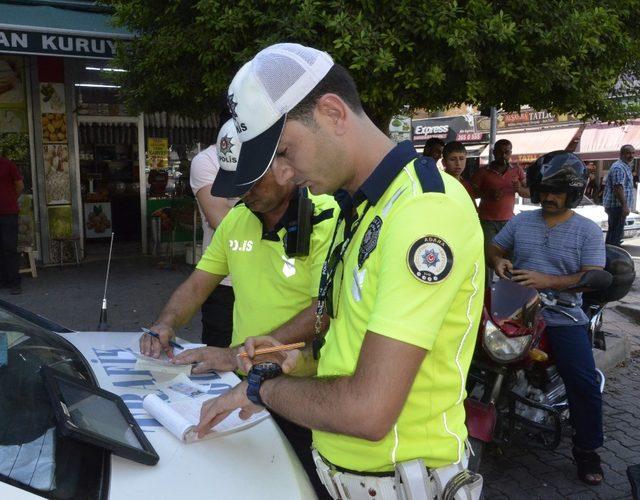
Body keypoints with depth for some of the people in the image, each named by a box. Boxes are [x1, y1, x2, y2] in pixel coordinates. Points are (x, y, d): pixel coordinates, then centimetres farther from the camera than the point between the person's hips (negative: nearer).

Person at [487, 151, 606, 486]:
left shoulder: (588, 230, 1)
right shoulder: (520, 221, 10)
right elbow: (493, 248, 16)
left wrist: (547, 281, -23)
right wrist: (498, 261, -9)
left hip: (564, 318, -2)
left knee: (585, 385, -12)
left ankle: (586, 450, 11)